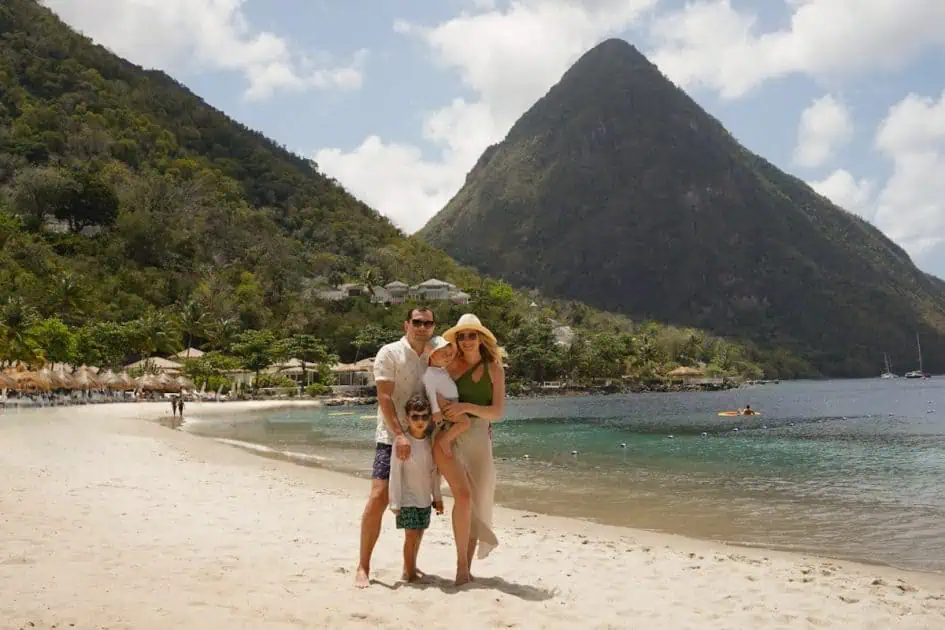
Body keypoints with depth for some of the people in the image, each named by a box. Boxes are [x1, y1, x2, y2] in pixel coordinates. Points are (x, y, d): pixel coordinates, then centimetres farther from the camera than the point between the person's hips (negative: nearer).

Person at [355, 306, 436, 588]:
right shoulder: (389, 353, -6)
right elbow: (384, 398, -15)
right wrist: (399, 435, -25)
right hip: (392, 438, -5)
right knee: (378, 499, -12)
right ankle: (363, 567, -2)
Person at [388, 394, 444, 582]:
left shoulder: (430, 441, 2)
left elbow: (435, 471, 10)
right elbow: (395, 473, -14)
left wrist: (437, 497, 12)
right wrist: (395, 502, -15)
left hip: (425, 498, 5)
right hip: (407, 498, -5)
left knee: (419, 534, 12)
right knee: (411, 534, -6)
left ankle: (410, 566, 28)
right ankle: (409, 573, 5)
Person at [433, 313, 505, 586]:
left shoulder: (494, 369, 3)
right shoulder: (450, 366, 2)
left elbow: (498, 412, -4)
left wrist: (466, 407, -18)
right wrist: (438, 399, -10)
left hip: (479, 439, 2)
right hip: (449, 436, -2)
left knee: (477, 502, 5)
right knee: (463, 495, -20)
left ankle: (467, 568, 19)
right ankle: (461, 563, -8)